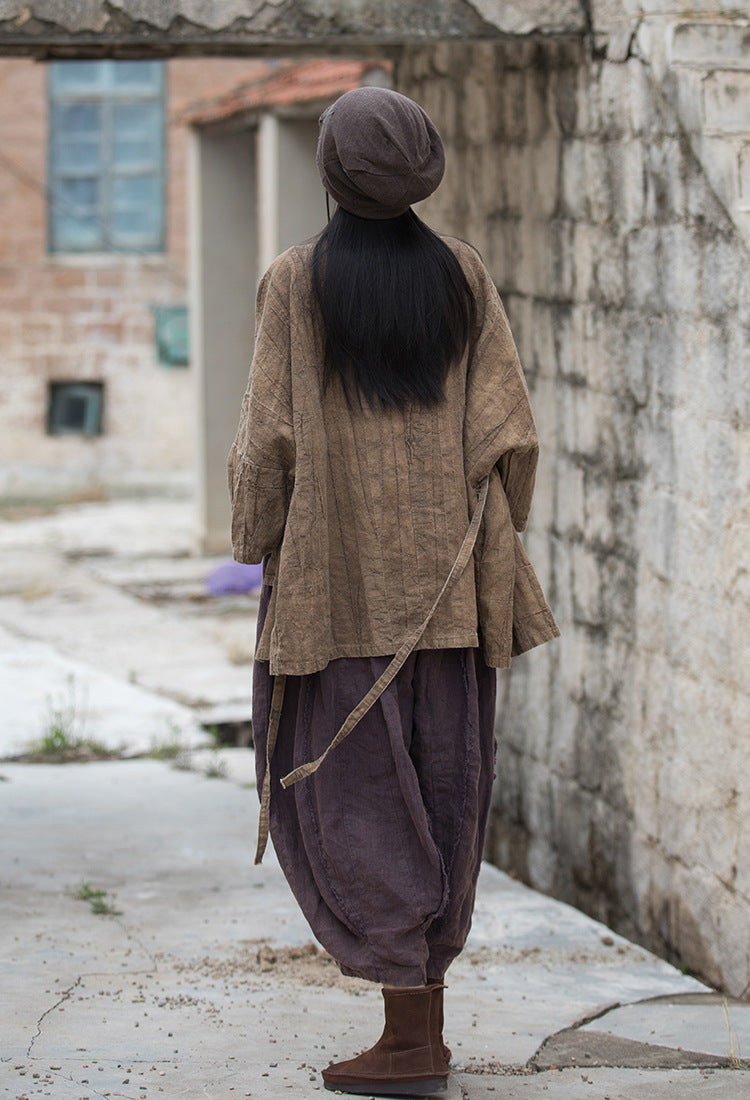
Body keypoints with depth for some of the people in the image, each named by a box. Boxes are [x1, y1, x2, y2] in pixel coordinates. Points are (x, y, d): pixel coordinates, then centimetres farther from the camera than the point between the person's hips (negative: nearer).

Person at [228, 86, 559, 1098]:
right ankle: (425, 1014, 18)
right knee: (441, 787, 12)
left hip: (338, 577, -4)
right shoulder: (462, 274, 2)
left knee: (348, 789, 1)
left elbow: (269, 436, -8)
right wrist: (491, 557, 10)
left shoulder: (297, 282, -6)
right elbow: (508, 428, -1)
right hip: (446, 581, 4)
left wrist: (263, 556, 4)